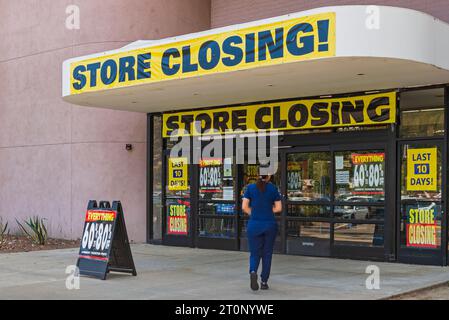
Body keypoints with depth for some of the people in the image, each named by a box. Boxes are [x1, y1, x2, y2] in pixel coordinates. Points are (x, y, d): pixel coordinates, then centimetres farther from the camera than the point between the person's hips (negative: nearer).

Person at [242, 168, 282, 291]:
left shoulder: (250, 187, -1)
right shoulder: (273, 188, -2)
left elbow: (244, 207, -5)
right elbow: (278, 208, -1)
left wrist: (255, 214, 11)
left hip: (254, 225, 0)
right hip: (270, 225, 0)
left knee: (255, 253, 8)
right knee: (267, 254, 13)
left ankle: (253, 272, -21)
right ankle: (264, 282, 14)